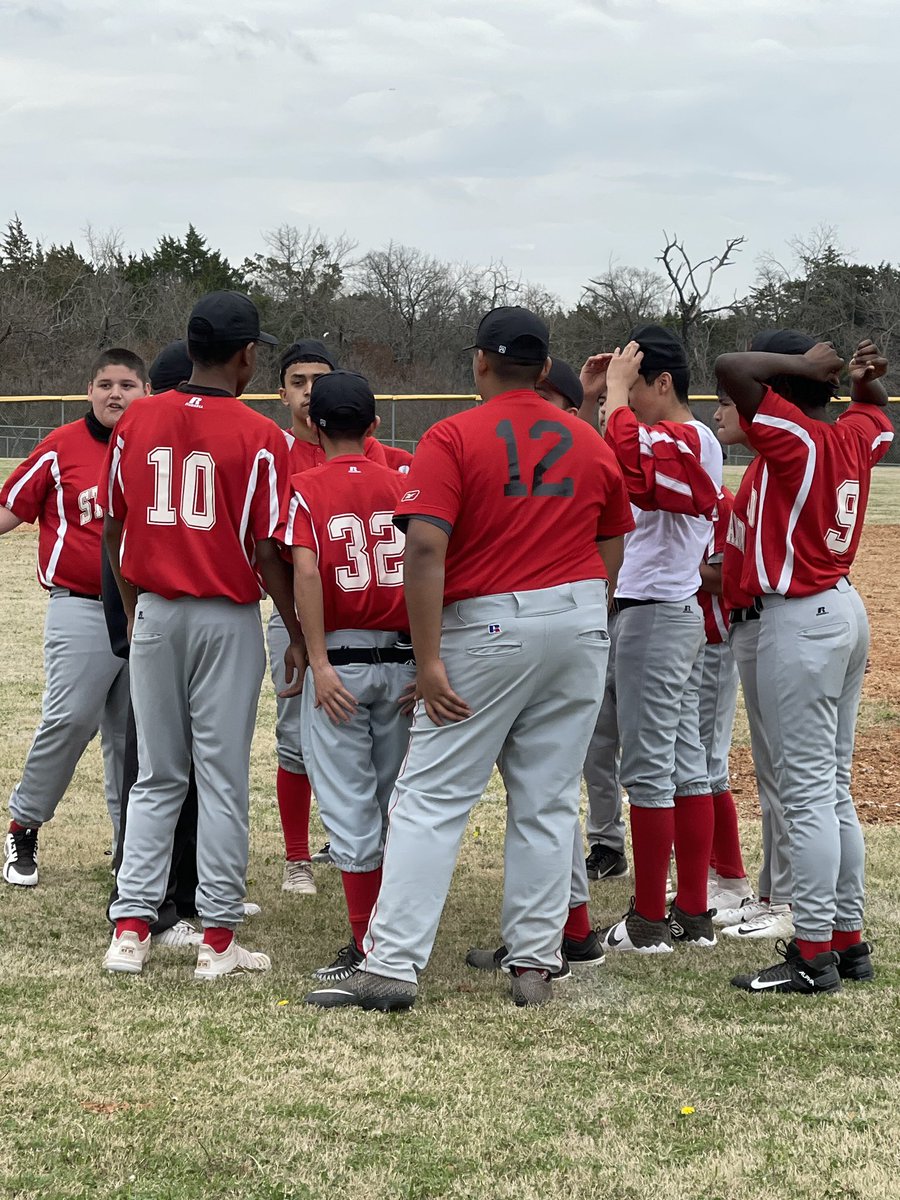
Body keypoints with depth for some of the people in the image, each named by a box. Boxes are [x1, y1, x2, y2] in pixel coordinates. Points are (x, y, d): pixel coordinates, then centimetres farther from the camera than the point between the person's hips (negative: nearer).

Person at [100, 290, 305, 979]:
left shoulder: (137, 423, 3)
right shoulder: (258, 436, -10)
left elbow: (114, 529, 8)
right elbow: (268, 549, -11)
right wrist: (299, 635, -2)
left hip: (154, 614, 4)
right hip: (227, 619, -4)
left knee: (157, 778, 13)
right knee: (224, 781, 4)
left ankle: (131, 929, 7)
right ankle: (219, 940, 7)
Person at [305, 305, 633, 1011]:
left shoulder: (453, 438, -6)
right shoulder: (591, 444, 10)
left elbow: (427, 549, -17)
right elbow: (610, 553, 14)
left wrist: (429, 660, -16)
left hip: (487, 626, -5)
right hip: (582, 621, 5)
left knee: (433, 799, -4)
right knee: (549, 803, 10)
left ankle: (392, 967, -9)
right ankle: (535, 965, 11)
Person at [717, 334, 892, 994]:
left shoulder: (795, 438, -17)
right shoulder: (854, 436, 7)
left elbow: (730, 367, -27)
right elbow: (877, 412, 31)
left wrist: (802, 363, -14)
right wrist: (863, 379, 9)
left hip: (800, 622, -9)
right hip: (846, 611, 9)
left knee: (808, 794, -7)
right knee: (835, 789, 14)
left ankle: (813, 955, -5)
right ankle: (848, 940, 19)